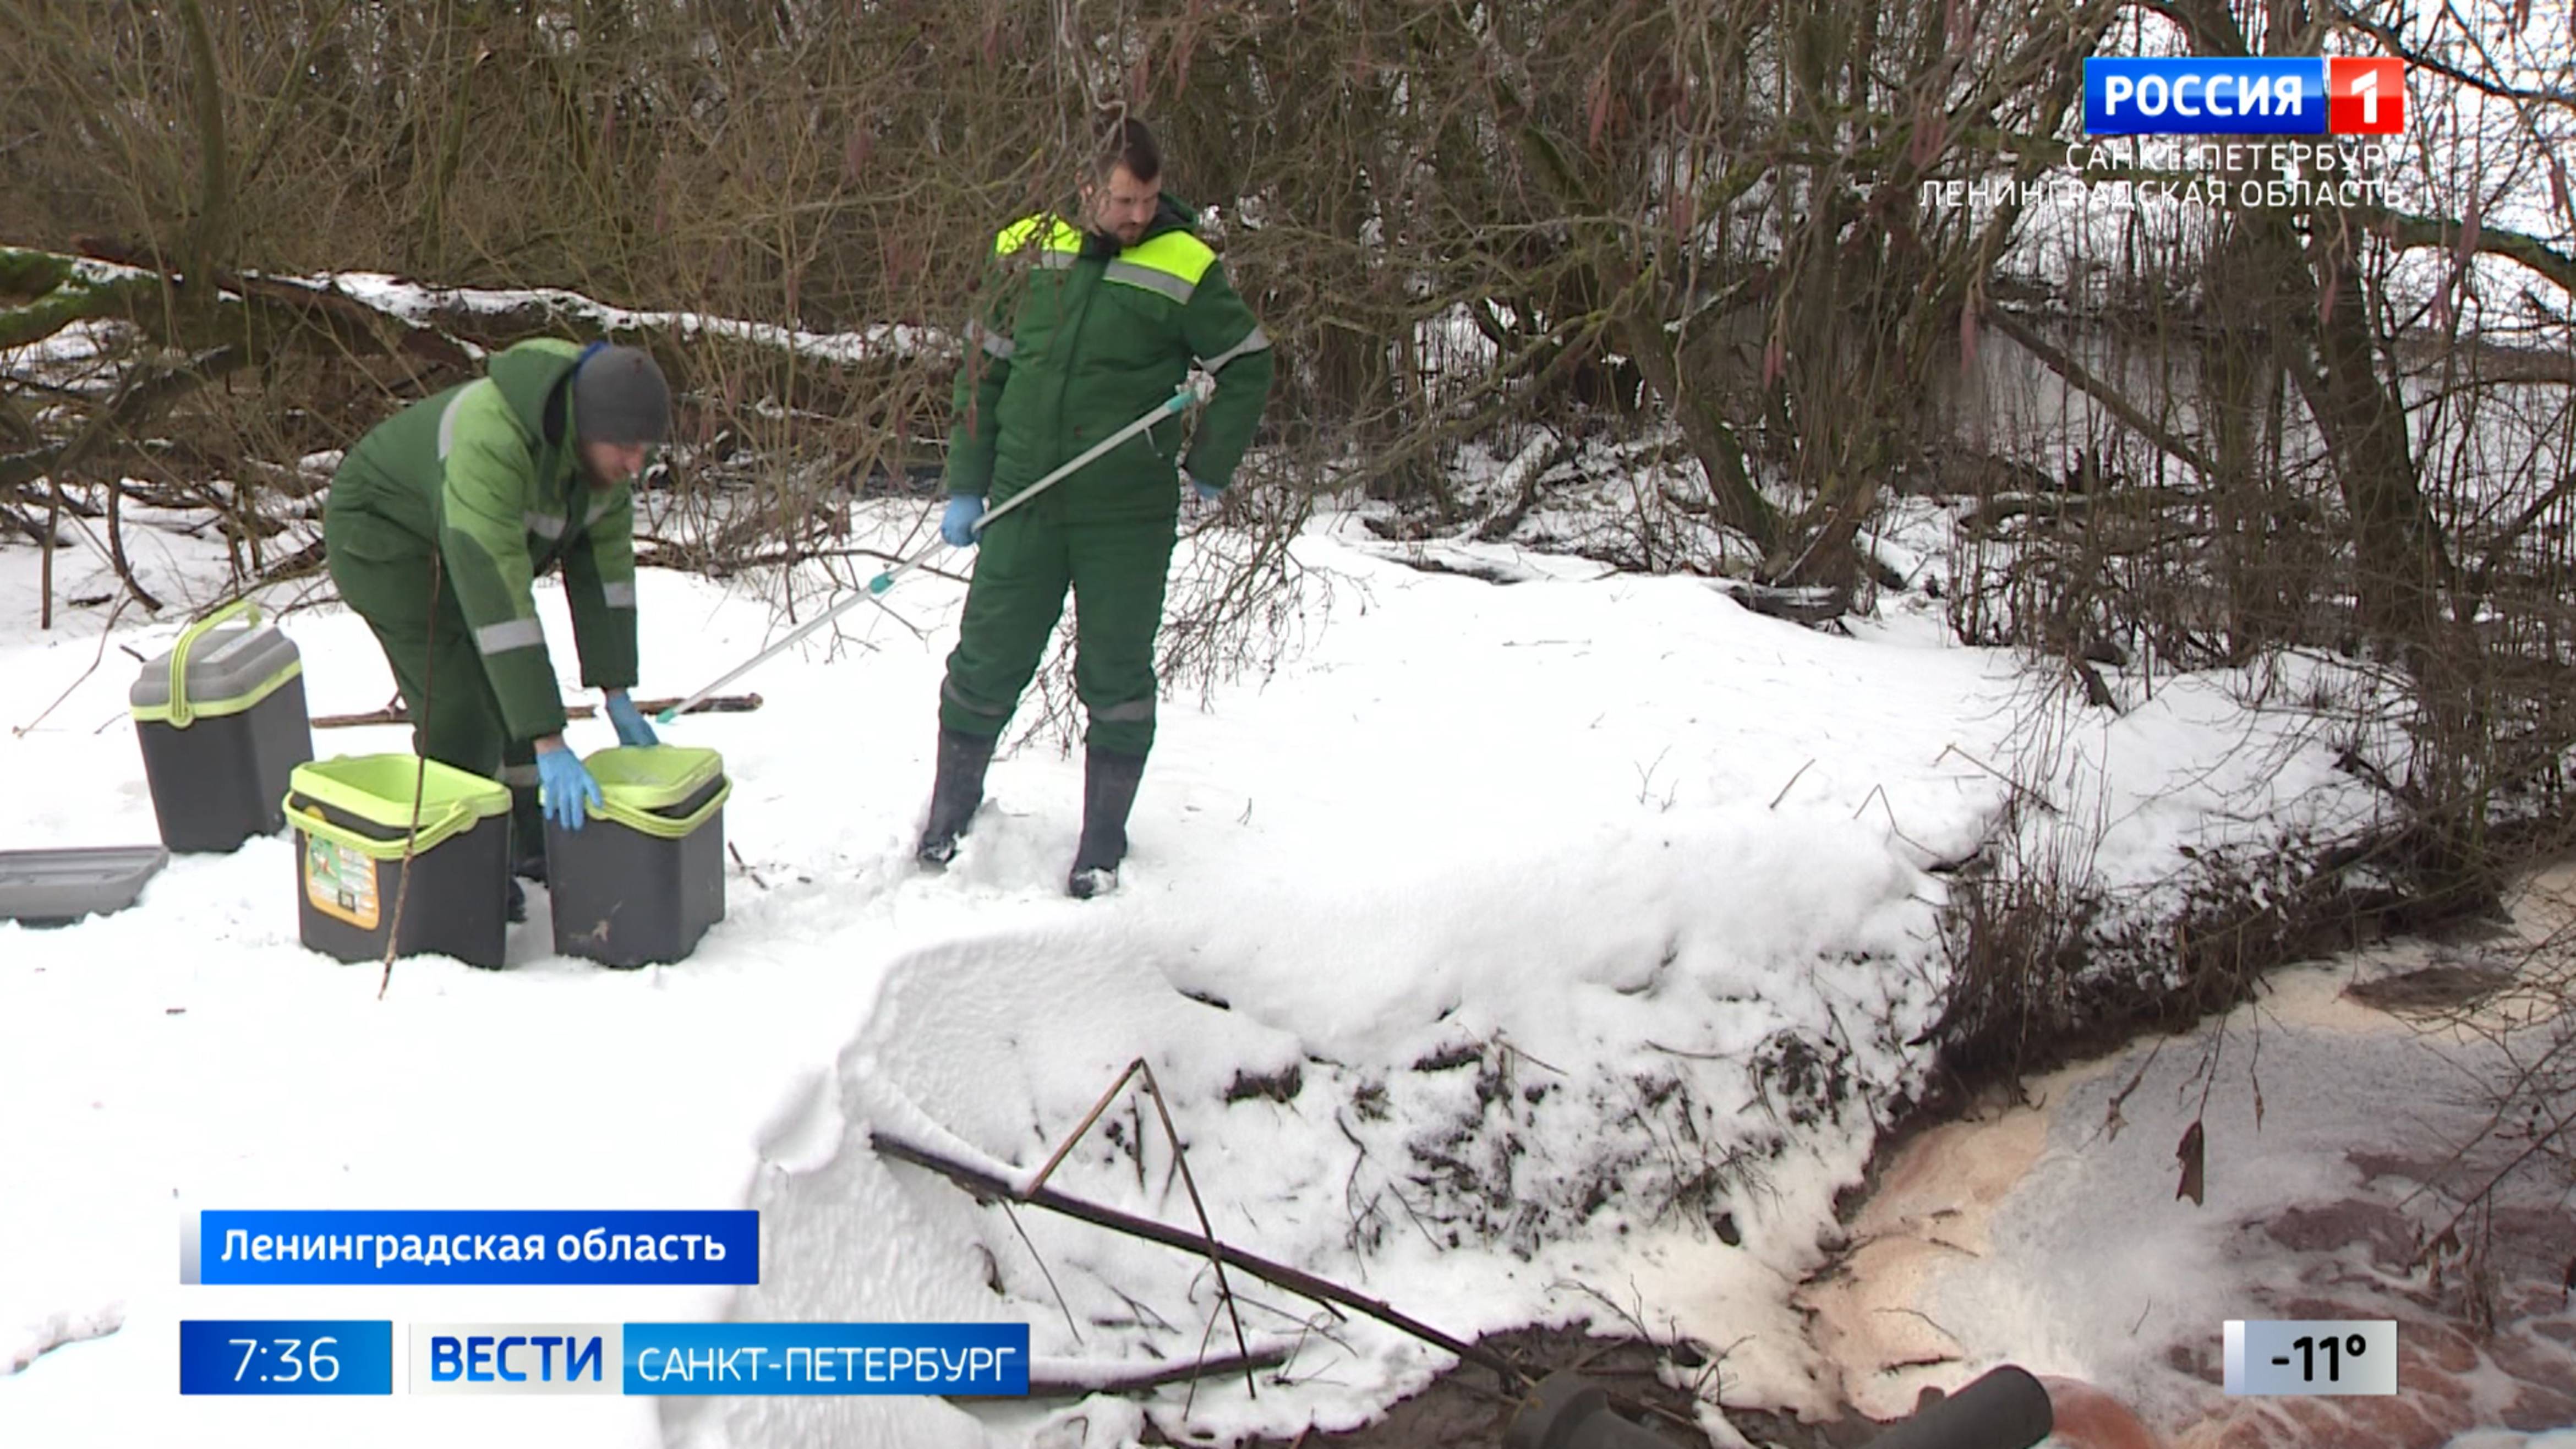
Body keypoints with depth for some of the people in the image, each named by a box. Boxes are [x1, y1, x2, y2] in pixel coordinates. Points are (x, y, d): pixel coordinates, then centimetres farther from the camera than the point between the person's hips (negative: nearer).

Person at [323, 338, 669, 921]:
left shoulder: (604, 440, -18)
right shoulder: (492, 445, -43)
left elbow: (604, 559, -10)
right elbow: (497, 596, -46)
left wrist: (617, 693, -13)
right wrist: (549, 745, -46)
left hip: (461, 542, 8)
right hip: (385, 533, -8)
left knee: (518, 688, 9)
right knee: (460, 709, -14)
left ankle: (527, 842, 25)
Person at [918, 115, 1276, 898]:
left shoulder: (1182, 271, -5)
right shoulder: (1028, 254, 4)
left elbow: (1248, 366, 4)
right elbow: (983, 371, 10)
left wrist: (1209, 470, 0)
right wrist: (966, 486, 7)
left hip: (1128, 517, -2)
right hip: (1023, 505, 2)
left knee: (1115, 678, 5)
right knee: (986, 660, 7)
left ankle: (1103, 844, 18)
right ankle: (950, 807, 27)